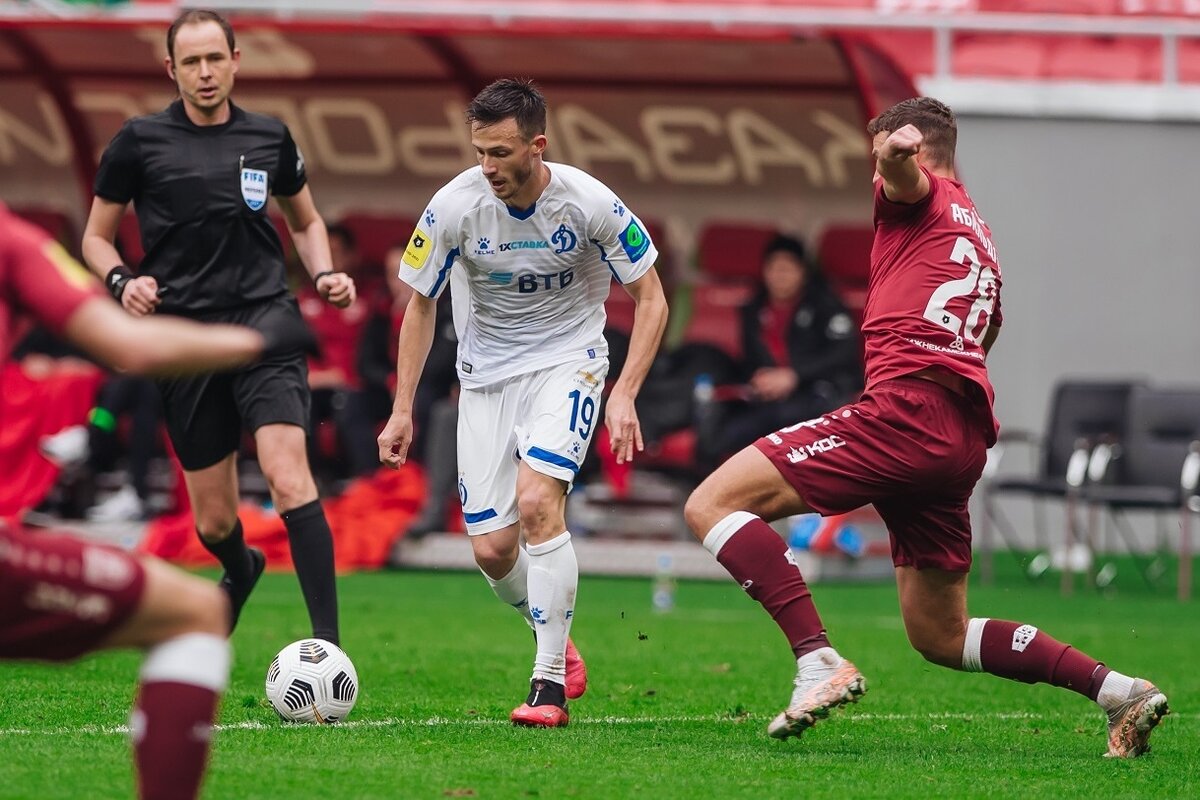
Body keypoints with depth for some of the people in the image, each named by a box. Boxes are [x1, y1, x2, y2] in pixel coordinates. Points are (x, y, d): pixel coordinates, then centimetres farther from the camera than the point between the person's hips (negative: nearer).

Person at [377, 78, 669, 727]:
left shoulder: (588, 202, -19)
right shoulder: (455, 205, -15)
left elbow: (650, 300, -7)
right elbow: (419, 304, 1)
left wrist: (624, 396, -17)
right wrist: (402, 409, -2)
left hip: (568, 362, -3)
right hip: (486, 374, 3)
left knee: (537, 501, -26)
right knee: (492, 549, -4)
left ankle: (550, 685, -19)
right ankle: (557, 642, 28)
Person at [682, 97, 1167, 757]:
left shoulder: (918, 201, 5)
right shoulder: (980, 239, 30)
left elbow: (901, 154, -23)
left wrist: (897, 147, -10)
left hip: (904, 411, -9)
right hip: (964, 439, 9)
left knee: (711, 505, -10)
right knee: (940, 636, 17)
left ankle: (819, 663, -23)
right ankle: (1118, 690, 8)